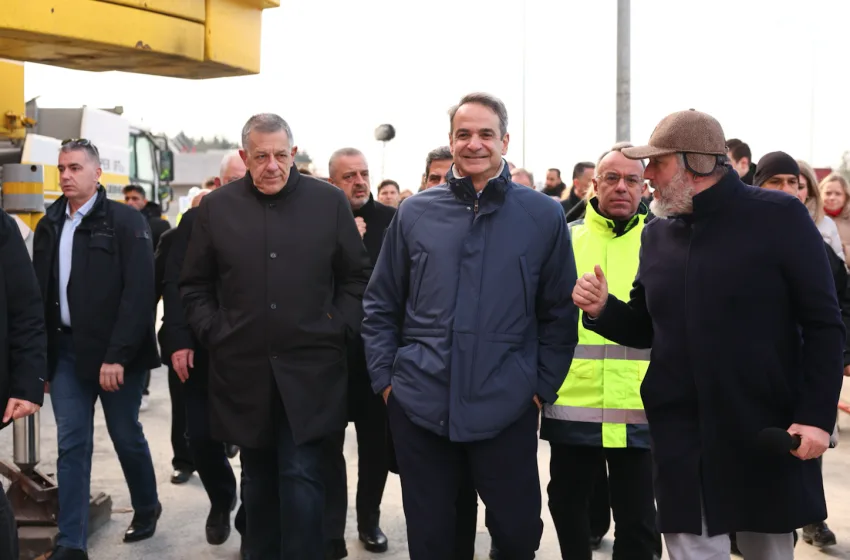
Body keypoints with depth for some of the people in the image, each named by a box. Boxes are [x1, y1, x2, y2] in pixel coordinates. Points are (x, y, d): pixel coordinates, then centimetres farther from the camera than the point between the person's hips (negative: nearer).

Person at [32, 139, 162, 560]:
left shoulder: (126, 221, -7)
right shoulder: (48, 226, 10)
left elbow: (138, 293, -13)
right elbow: (39, 292, 12)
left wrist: (117, 355, -19)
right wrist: (40, 350, 3)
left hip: (114, 352, -4)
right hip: (64, 349, 4)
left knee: (126, 436, 9)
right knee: (71, 443, 4)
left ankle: (146, 507, 34)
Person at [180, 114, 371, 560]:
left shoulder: (330, 201, 1)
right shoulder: (216, 206, 4)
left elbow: (357, 278, 6)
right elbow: (194, 286, 11)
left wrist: (337, 330, -3)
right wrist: (213, 333, 1)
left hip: (308, 370, -2)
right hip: (242, 369, 2)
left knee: (300, 477, -5)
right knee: (258, 478, 14)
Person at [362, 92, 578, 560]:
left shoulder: (543, 216, -1)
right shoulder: (415, 213, 3)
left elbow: (559, 313, 4)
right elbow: (380, 306, 9)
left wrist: (542, 388, 0)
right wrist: (384, 379, 4)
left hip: (507, 411, -1)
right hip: (419, 408, 2)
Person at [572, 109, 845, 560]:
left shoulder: (778, 217, -8)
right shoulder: (656, 235, 8)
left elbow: (823, 325, -8)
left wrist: (816, 415, -14)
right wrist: (602, 310, -4)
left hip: (767, 434, -3)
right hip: (682, 438, 4)